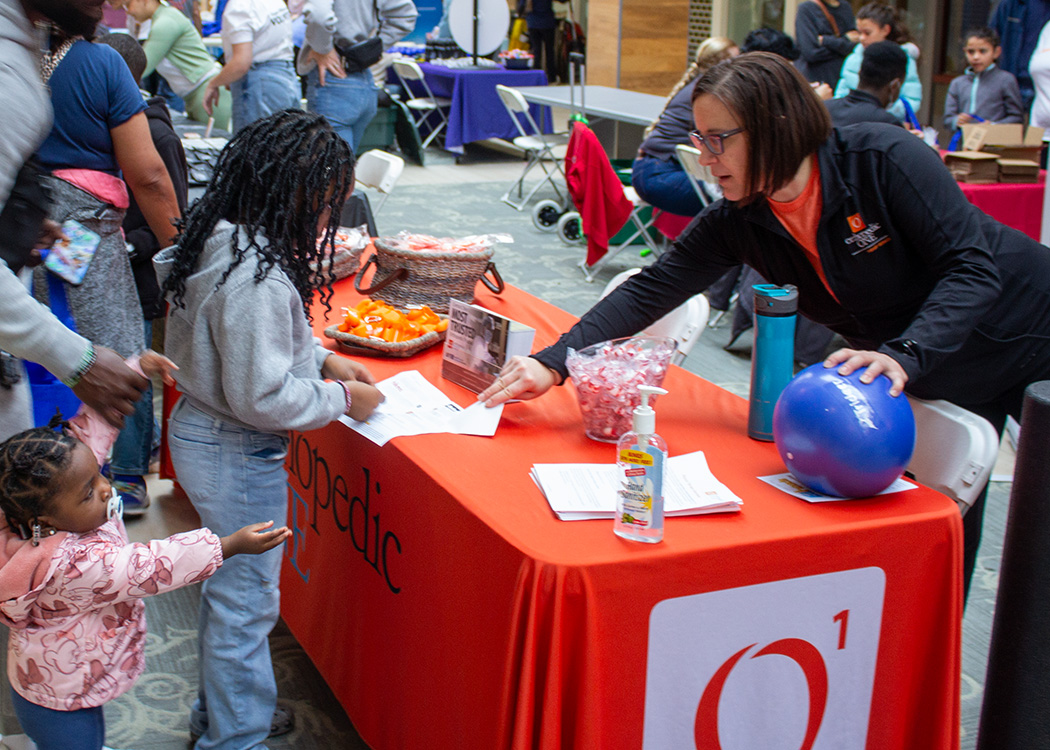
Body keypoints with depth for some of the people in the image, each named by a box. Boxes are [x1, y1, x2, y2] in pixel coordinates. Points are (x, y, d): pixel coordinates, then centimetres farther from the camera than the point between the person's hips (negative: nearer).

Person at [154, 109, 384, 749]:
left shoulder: (226, 240, 1)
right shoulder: (255, 277, -30)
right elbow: (260, 395, -28)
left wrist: (320, 357, 8)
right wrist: (342, 399, -15)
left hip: (200, 428, 10)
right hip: (236, 455, -10)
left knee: (230, 583, 24)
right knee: (247, 598, 7)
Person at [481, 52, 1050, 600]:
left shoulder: (883, 158, -28)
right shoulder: (739, 222, -12)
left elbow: (973, 269, -29)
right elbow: (651, 290, -14)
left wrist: (904, 356, -44)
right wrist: (554, 362, -24)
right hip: (934, 383, 4)